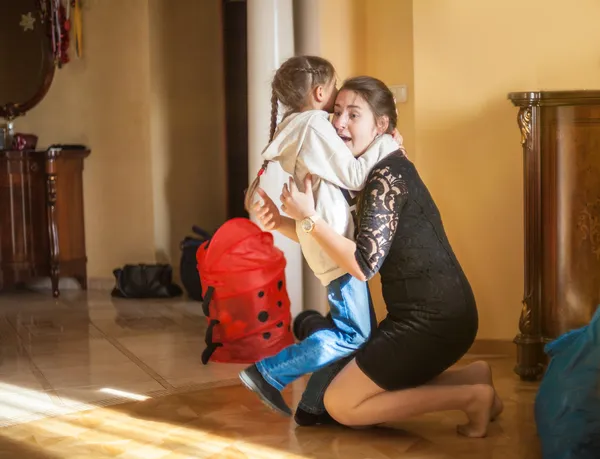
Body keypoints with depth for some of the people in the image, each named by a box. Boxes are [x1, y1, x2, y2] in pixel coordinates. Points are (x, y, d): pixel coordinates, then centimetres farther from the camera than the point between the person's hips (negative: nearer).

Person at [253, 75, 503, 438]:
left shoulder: (387, 175, -16)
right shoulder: (375, 172, 14)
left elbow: (364, 265, -22)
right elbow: (335, 245, 19)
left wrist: (308, 217, -17)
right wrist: (283, 222, 4)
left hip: (433, 319, -10)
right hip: (427, 314, 10)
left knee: (339, 405, -3)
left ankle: (471, 395, -4)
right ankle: (470, 377, 13)